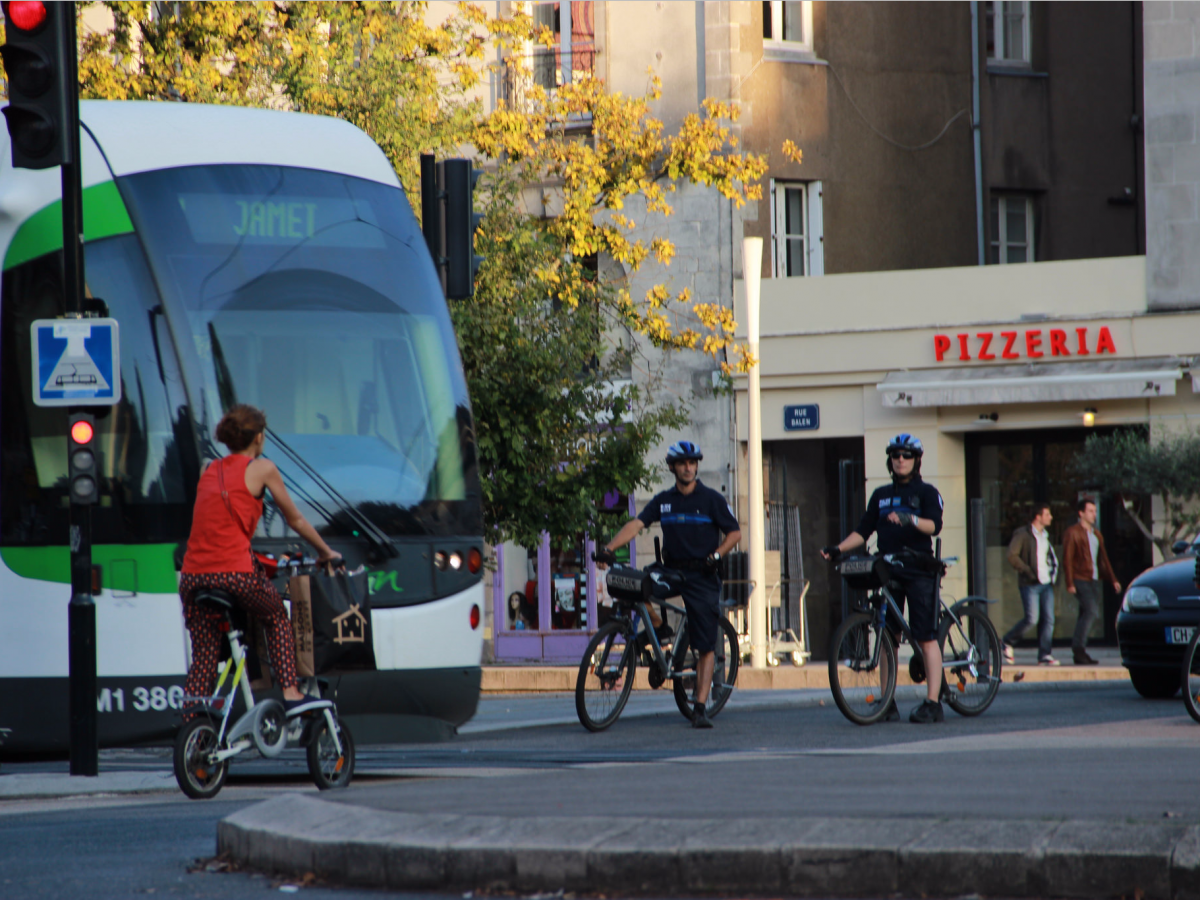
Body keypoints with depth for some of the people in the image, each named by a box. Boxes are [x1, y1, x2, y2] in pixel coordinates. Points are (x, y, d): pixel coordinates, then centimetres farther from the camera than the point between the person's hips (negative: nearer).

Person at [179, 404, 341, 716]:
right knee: (276, 617, 23)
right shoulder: (261, 469, 5)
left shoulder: (210, 471, 20)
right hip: (235, 571, -4)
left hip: (194, 573, 4)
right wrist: (326, 552, 28)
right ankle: (290, 694, 14)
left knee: (203, 658, 11)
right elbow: (295, 520, 14)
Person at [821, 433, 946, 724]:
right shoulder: (881, 495, 18)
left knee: (926, 638, -8)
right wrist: (838, 549, 2)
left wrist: (910, 519, -31)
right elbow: (863, 531, 17)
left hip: (918, 571, -5)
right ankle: (888, 703, 5)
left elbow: (934, 525, -12)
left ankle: (933, 703, -9)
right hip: (887, 570, 5)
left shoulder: (926, 492, 3)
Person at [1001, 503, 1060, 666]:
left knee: (1048, 619, -2)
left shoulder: (1045, 536, 17)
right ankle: (1007, 642, 9)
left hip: (1046, 584, 7)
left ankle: (1044, 655, 0)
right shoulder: (1022, 534, -6)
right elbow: (1012, 556, -13)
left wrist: (1053, 573, 11)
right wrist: (1028, 571, -18)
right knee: (1031, 618, -12)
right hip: (1030, 584, -7)